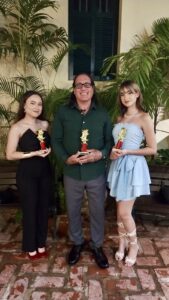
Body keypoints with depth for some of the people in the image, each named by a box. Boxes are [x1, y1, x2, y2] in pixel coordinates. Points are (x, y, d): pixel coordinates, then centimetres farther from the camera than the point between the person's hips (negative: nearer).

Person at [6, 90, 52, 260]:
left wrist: (49, 150, -3)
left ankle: (41, 244, 32)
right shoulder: (17, 127, -10)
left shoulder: (45, 124, 4)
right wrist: (34, 153, -19)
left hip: (45, 172, 5)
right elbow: (10, 155, -12)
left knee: (43, 208, 13)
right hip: (27, 175, -4)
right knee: (30, 210, 8)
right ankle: (30, 247, 29)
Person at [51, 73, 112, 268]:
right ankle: (77, 243, 40)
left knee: (97, 211, 13)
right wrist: (66, 158, -15)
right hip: (72, 173, 0)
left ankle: (97, 246, 36)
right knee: (73, 211, 15)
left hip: (96, 173, 0)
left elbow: (110, 140, 4)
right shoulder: (63, 113, -1)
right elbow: (56, 140, 0)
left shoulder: (102, 114, 2)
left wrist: (101, 154, -16)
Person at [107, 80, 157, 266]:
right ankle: (122, 244, 31)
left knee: (124, 212, -3)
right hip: (118, 166, 6)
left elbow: (152, 149, -8)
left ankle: (133, 246, 23)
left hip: (133, 167, -5)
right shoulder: (120, 118, 13)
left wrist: (127, 152, -16)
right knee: (120, 211, 12)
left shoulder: (144, 118, -6)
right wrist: (112, 152, -2)